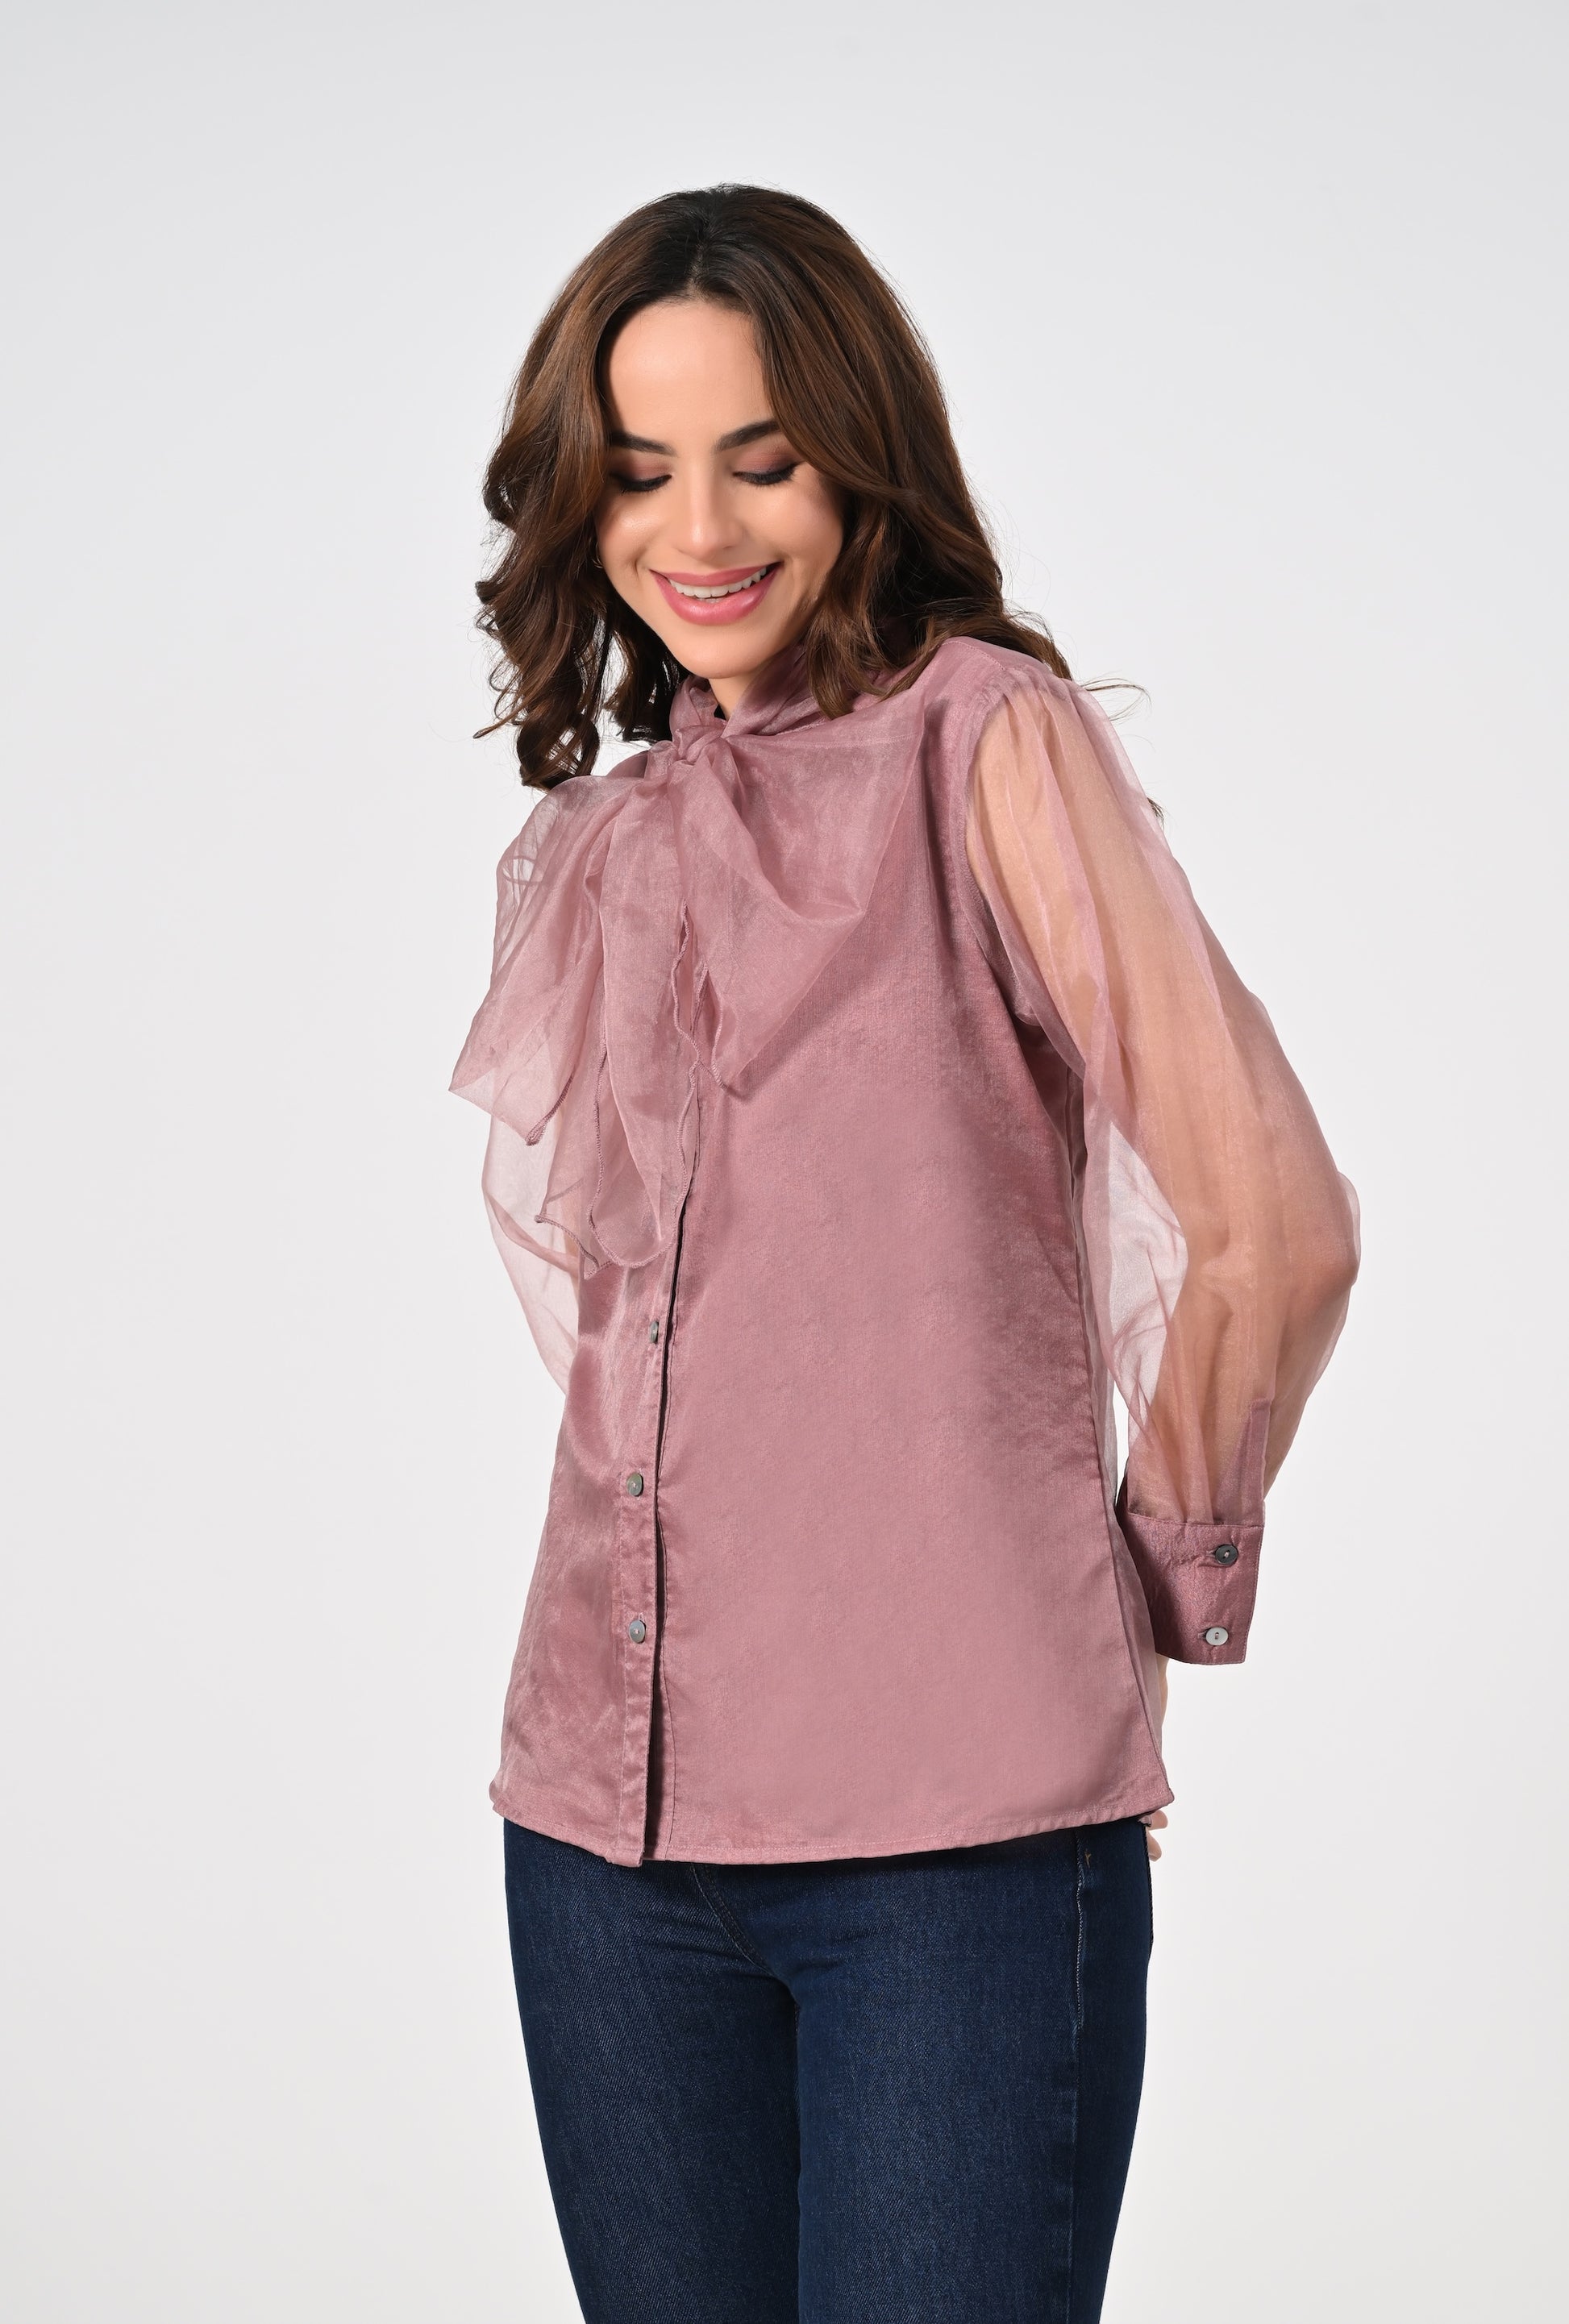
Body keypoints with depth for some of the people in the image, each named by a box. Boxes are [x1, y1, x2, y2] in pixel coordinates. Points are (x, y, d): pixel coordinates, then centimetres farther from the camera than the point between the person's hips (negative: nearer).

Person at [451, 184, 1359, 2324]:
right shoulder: (591, 848, 15)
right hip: (608, 1825, 6)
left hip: (967, 1826, -6)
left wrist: (1163, 1576, 2)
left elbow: (1273, 1230, -10)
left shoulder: (986, 739, -5)